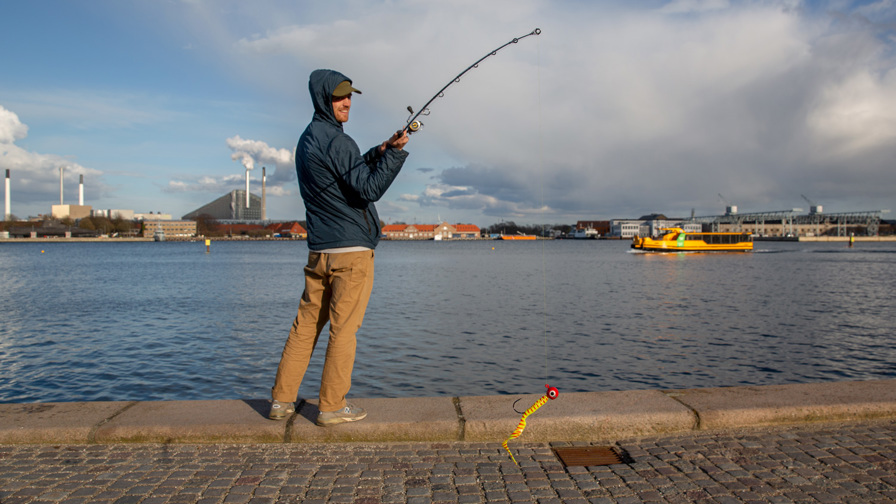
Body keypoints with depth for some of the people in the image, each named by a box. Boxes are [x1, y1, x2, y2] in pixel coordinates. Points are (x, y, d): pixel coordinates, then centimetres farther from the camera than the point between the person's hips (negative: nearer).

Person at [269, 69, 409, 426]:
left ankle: (282, 400, 20)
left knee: (306, 324, 13)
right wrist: (394, 153, -15)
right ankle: (332, 407, 8)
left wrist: (378, 153, 13)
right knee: (343, 329, 0)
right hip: (351, 251, -9)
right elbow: (369, 190, -16)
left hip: (318, 251, 9)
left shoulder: (307, 140, 18)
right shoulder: (337, 141, -12)